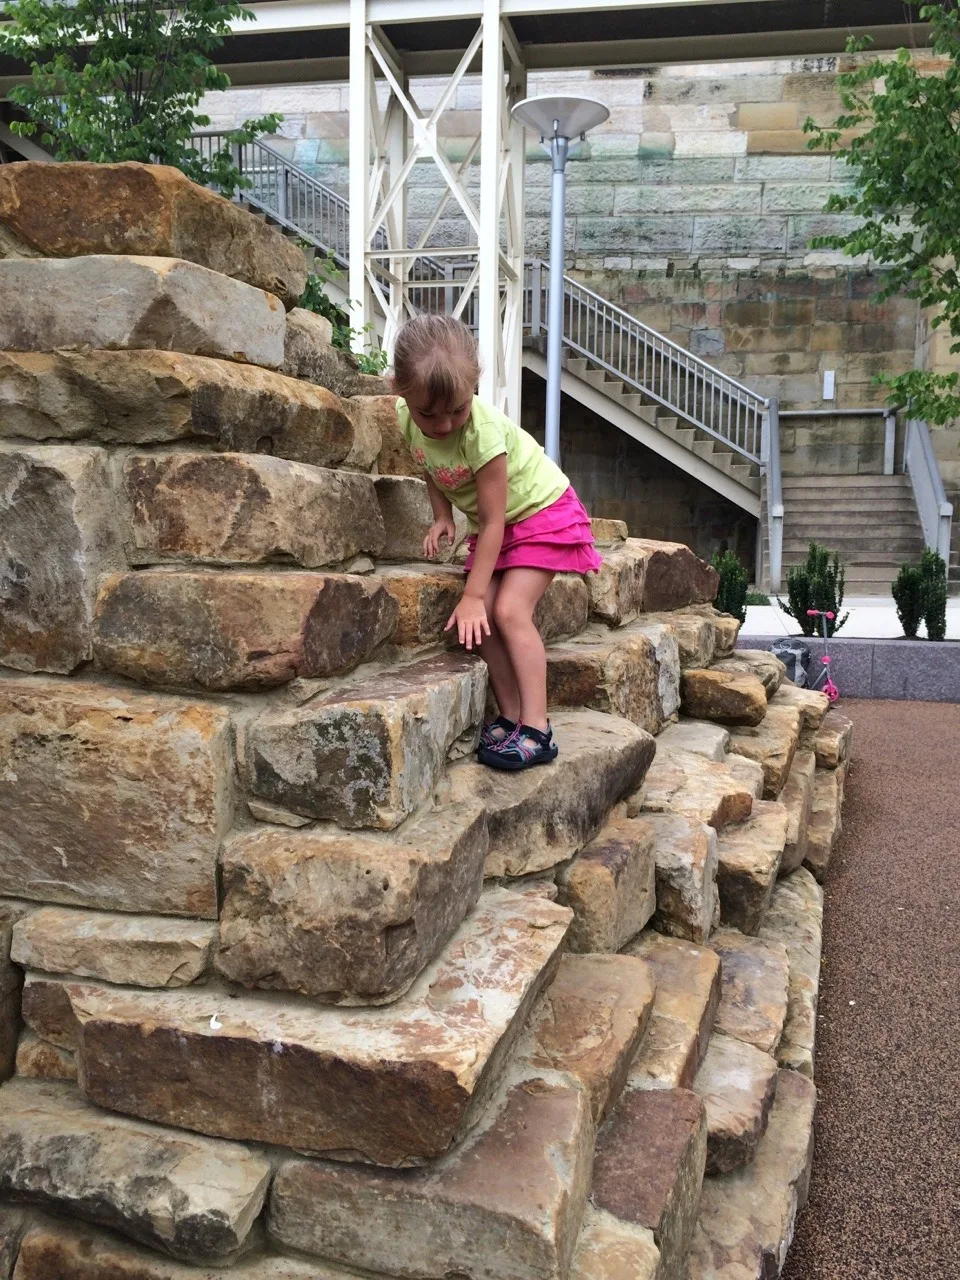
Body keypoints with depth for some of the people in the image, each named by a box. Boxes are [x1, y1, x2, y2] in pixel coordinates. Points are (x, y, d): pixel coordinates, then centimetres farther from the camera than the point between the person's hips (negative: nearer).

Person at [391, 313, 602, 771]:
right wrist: (442, 517, -7)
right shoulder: (408, 419, -16)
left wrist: (472, 595, -28)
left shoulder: (483, 431, -35)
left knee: (509, 609, -20)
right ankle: (511, 715, 2)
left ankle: (536, 729, -18)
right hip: (491, 523, 7)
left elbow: (493, 520, -30)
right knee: (483, 615, -8)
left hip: (542, 511, -7)